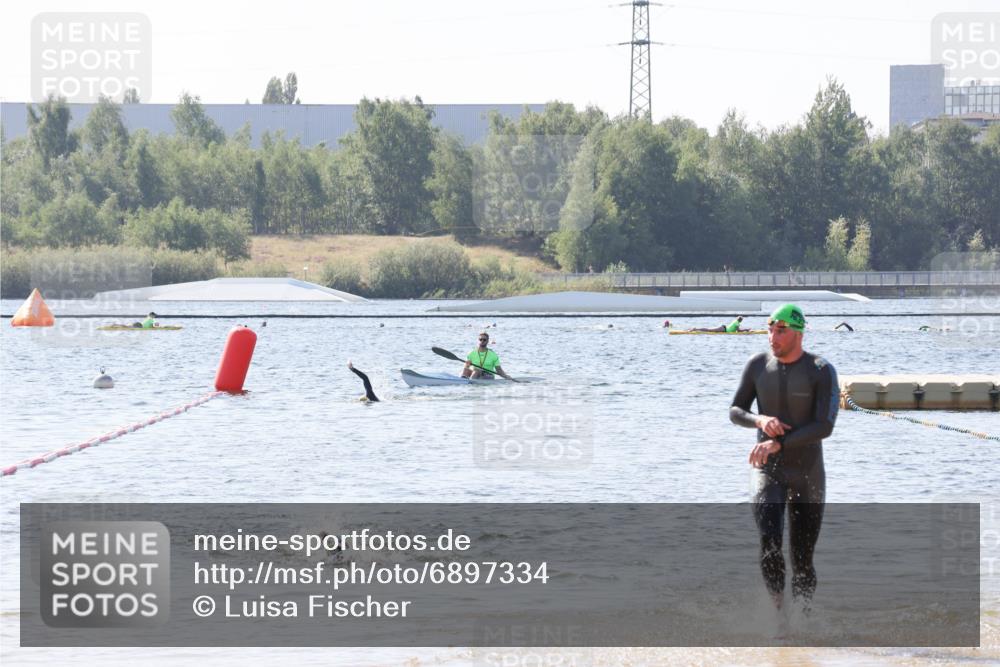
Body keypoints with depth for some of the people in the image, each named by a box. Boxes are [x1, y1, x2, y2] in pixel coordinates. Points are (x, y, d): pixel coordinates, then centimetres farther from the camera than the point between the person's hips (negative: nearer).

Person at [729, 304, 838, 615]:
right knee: (770, 543, -22)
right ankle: (780, 611, -9)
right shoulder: (758, 365, -2)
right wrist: (760, 421, -17)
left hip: (807, 474, -1)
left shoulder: (822, 371, -12)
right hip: (767, 471, 1)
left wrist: (778, 444, -27)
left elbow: (824, 427, -19)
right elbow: (735, 411, 7)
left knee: (802, 559, 3)